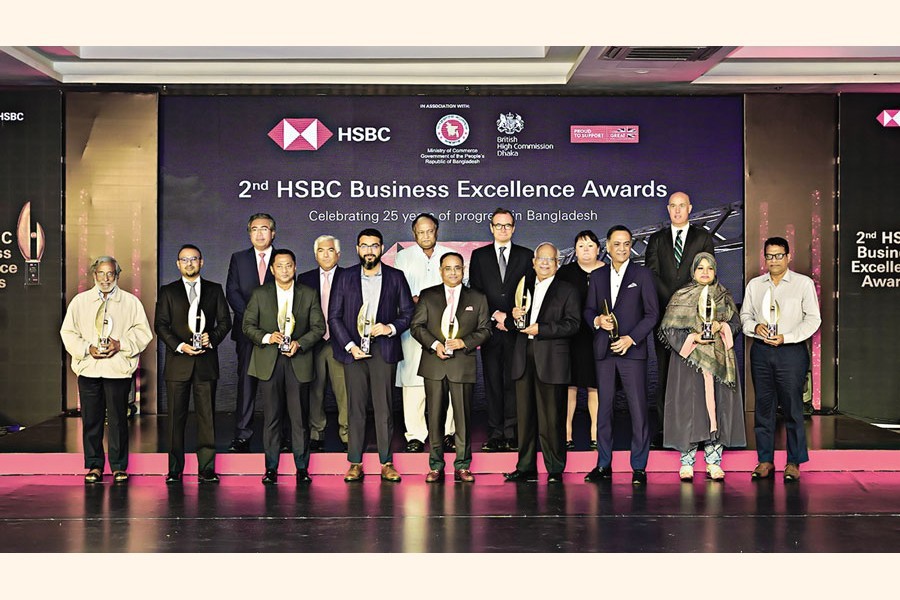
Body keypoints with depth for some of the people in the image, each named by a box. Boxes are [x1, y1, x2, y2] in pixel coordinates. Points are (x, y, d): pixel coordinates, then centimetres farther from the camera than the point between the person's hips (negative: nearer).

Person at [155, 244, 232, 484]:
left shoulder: (214, 290, 13)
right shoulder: (167, 291, 9)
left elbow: (225, 321, 9)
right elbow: (160, 325, 2)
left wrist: (212, 338, -10)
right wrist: (180, 346, -12)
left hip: (206, 362, 1)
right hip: (177, 362, -1)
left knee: (207, 416, -1)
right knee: (176, 417, 2)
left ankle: (206, 468, 4)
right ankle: (175, 469, 8)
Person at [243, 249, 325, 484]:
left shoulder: (309, 294, 8)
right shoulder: (259, 294, 8)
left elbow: (319, 327, 6)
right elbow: (248, 325, 6)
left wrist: (299, 343, -9)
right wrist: (267, 337, -11)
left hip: (298, 361, 0)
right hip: (268, 362, 0)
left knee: (300, 416, 0)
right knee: (271, 416, 2)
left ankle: (302, 467, 8)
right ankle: (271, 467, 9)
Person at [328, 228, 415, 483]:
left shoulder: (396, 278, 7)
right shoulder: (345, 277, 7)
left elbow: (408, 313, 8)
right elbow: (334, 317, 4)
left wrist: (391, 328, -11)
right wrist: (350, 346, -6)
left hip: (384, 349, 0)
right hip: (353, 349, 0)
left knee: (384, 408, -1)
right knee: (356, 408, 2)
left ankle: (386, 463, 5)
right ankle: (355, 463, 7)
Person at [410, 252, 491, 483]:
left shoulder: (477, 298, 11)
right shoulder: (427, 296, 11)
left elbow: (485, 329, 8)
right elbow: (416, 325, 6)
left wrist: (464, 342, -8)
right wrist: (434, 344, -9)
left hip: (463, 365, 0)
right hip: (434, 365, 0)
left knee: (463, 416, 0)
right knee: (435, 415, 3)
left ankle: (462, 466, 7)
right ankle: (436, 466, 9)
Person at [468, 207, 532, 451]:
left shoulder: (525, 256, 10)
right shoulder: (479, 256, 10)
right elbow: (475, 292, 4)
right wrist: (496, 315, -7)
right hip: (490, 329, 1)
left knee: (513, 382, -1)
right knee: (492, 383, 2)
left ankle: (512, 434, 2)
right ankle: (495, 435, 5)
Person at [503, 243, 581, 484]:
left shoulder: (567, 291, 5)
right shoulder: (524, 286, 18)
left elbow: (572, 324, -6)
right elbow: (509, 324, 18)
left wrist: (541, 329, -15)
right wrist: (513, 317, -5)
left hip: (550, 361, -4)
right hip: (524, 359, 4)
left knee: (552, 417, -3)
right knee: (525, 415, 6)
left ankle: (555, 470, 5)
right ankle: (526, 468, 13)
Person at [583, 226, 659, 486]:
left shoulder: (642, 274, 3)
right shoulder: (597, 276, 13)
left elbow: (652, 313, 0)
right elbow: (588, 310, 15)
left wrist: (631, 338, -11)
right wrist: (597, 320, -8)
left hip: (632, 349, -3)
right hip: (603, 350, 3)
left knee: (638, 408, -5)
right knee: (603, 407, 5)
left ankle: (639, 467, 1)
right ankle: (603, 464, 13)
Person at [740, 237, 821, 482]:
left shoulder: (804, 283, 2)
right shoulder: (754, 285, 14)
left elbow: (813, 319, -2)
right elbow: (744, 315, 16)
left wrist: (786, 337, -13)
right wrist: (755, 327, -7)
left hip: (791, 350, -4)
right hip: (761, 351, 4)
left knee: (793, 408, -3)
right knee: (763, 406, 6)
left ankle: (794, 462, 5)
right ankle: (765, 460, 13)